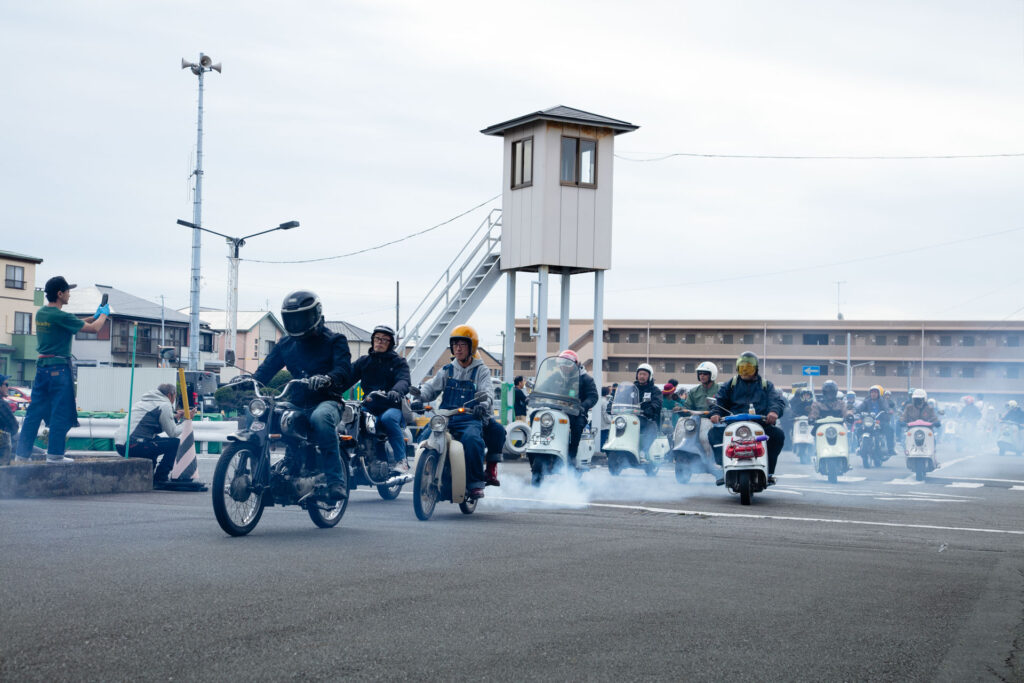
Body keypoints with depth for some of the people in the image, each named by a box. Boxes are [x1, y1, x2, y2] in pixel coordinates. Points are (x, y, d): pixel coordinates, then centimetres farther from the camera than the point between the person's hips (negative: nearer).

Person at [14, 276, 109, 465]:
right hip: (59, 367, -8)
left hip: (41, 365, 8)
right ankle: (55, 454, 3)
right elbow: (94, 328, -7)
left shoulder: (40, 313, 10)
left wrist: (94, 316, 25)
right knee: (60, 412, 1)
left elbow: (76, 323, 23)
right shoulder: (61, 316, -15)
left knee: (35, 411, 9)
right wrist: (103, 314, 11)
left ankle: (22, 454, 8)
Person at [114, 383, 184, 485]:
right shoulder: (164, 405, -4)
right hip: (132, 446, -9)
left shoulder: (145, 400, 22)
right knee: (174, 442, -3)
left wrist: (174, 417, 38)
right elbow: (173, 432, -2)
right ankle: (160, 479, 2)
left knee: (156, 440, 33)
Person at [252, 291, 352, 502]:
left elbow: (344, 370, -13)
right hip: (296, 404, 5)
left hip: (327, 401, -5)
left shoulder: (334, 341, 3)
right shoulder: (286, 344, 19)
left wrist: (327, 378, -36)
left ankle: (335, 480, -42)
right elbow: (267, 369, 11)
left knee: (320, 417, -41)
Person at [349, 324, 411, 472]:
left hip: (393, 407, -3)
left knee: (388, 418, -37)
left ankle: (400, 461, -31)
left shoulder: (399, 362, 9)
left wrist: (396, 391, -36)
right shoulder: (363, 361, 19)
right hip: (369, 407, 3)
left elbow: (404, 381, -11)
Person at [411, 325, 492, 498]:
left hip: (470, 419, -3)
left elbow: (486, 393, -5)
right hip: (445, 417, 4)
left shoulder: (481, 371, 10)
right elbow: (432, 386, 8)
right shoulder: (447, 370, 20)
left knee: (471, 438, -35)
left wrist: (483, 404, -29)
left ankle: (476, 483, -24)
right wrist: (420, 393, -16)